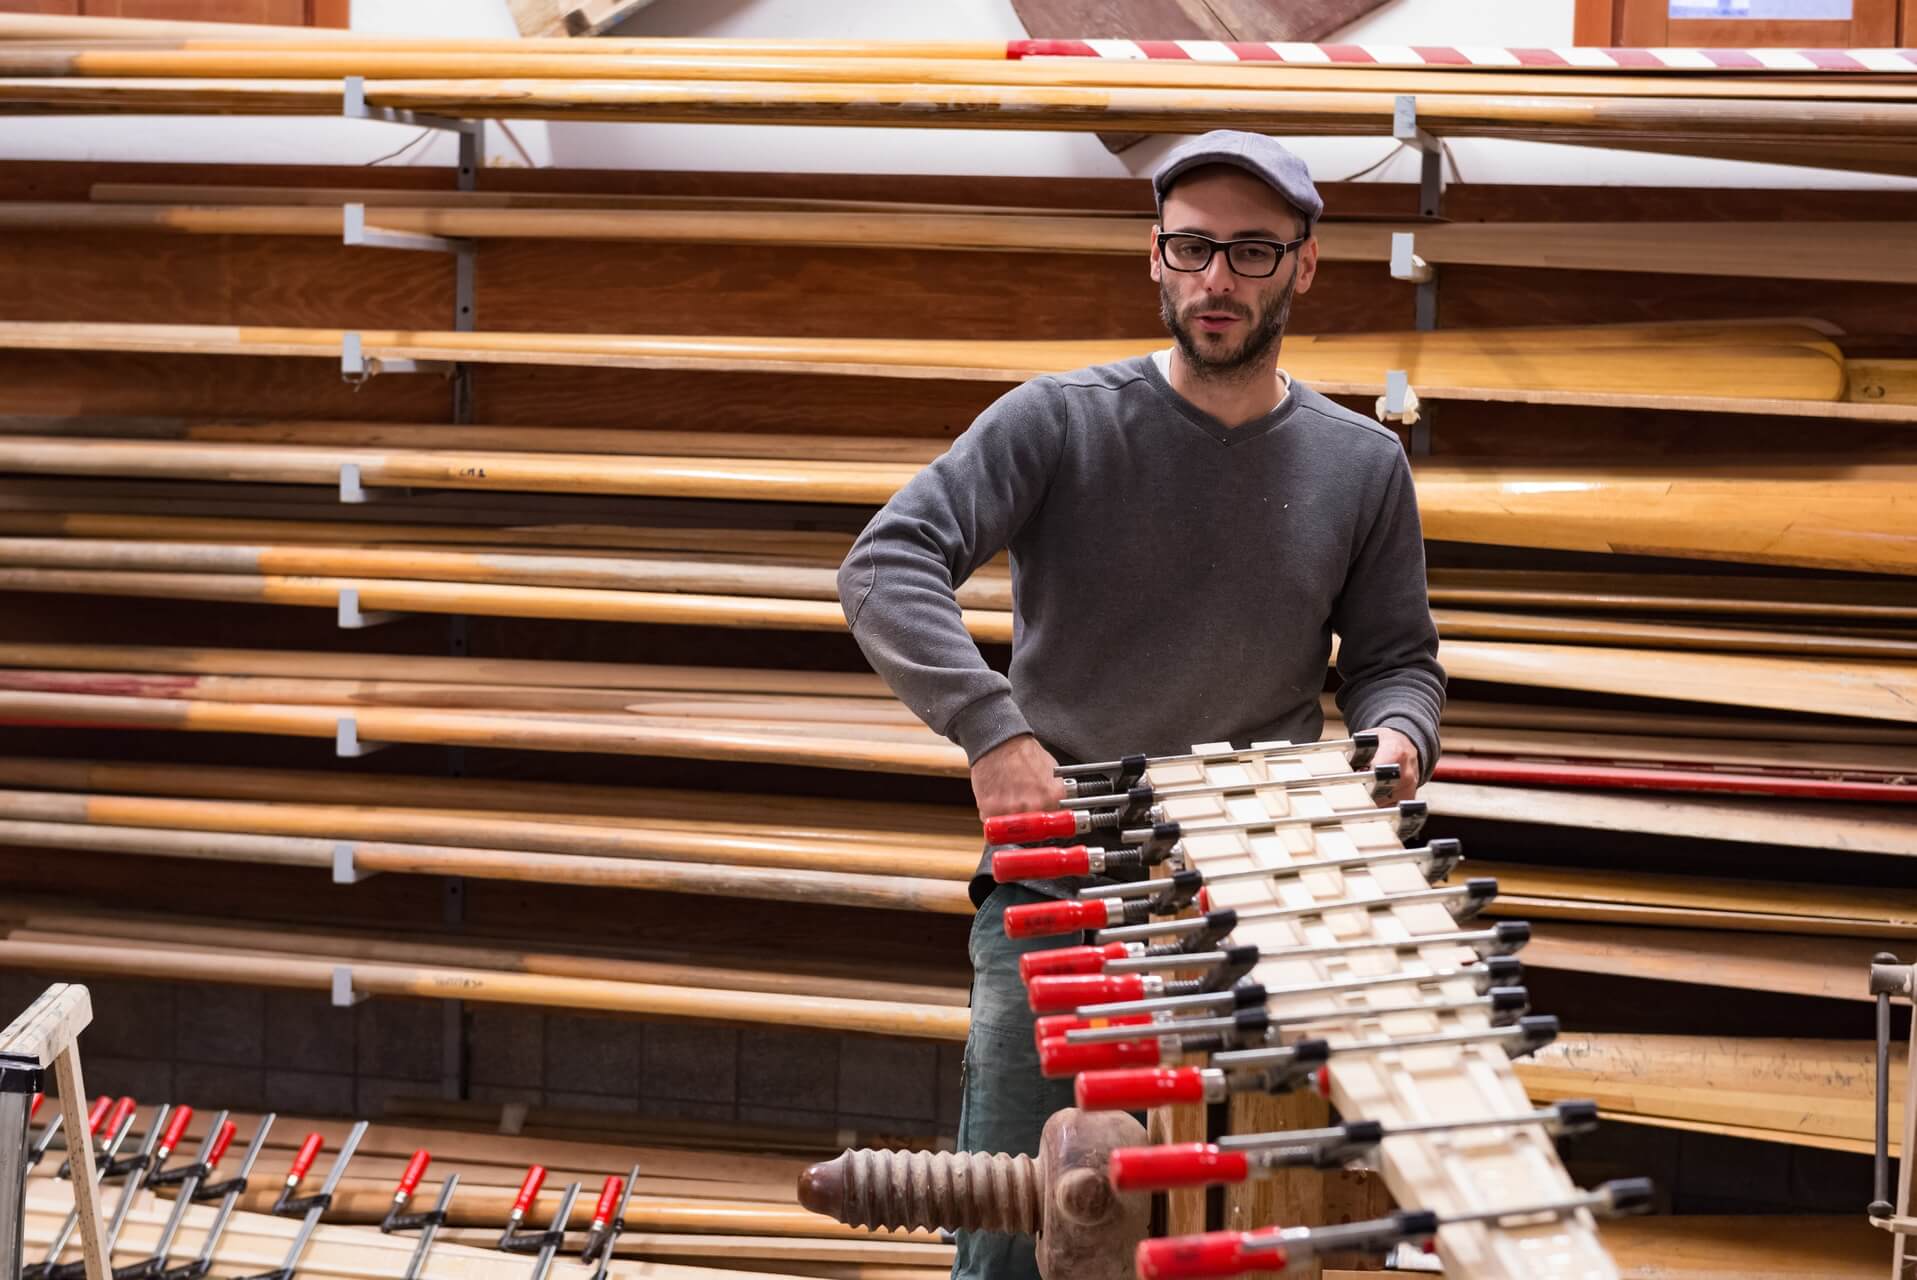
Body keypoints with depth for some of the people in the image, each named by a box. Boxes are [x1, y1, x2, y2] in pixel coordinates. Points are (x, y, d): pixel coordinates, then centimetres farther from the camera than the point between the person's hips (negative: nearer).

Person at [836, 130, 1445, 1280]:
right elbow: (887, 566, -12)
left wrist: (1396, 734, -10)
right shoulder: (1059, 423, -2)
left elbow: (1394, 655, 15)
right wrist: (990, 729, -27)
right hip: (1053, 878, -2)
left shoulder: (1363, 466, 7)